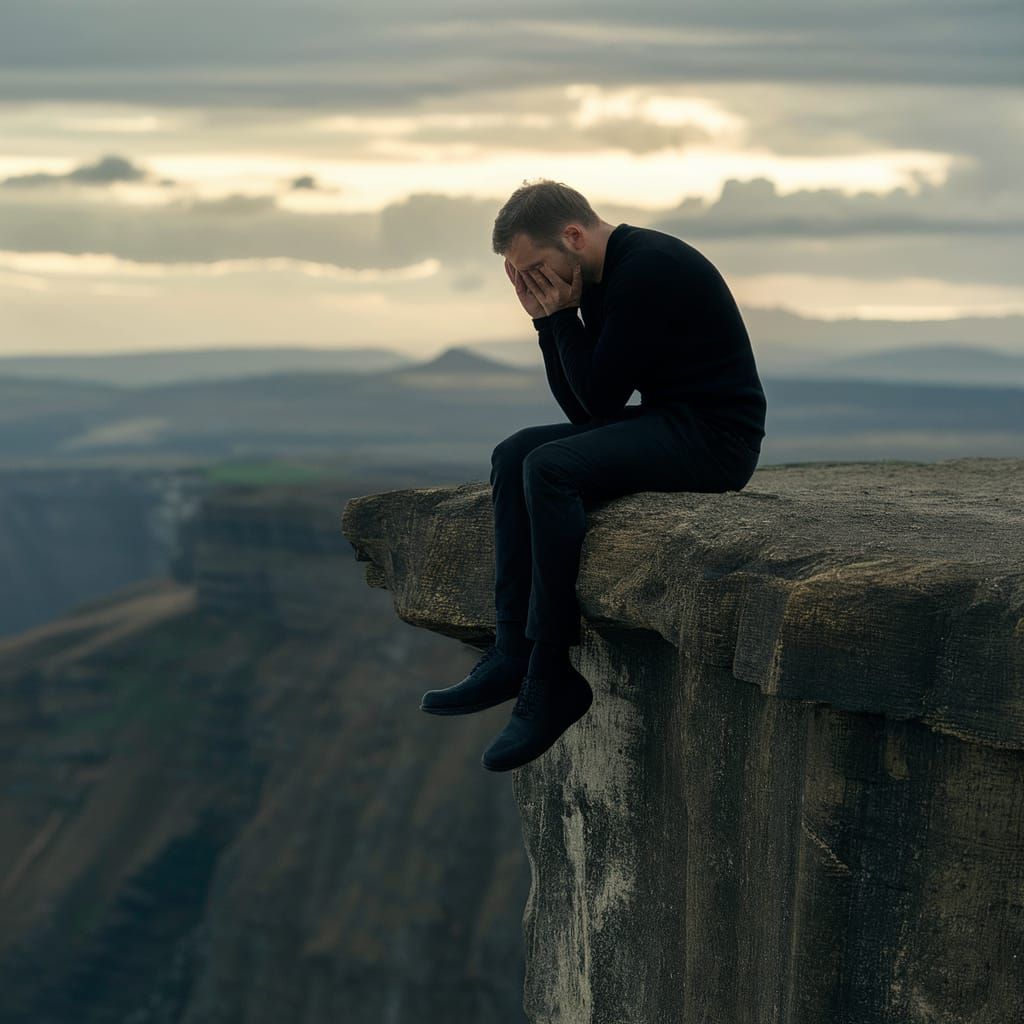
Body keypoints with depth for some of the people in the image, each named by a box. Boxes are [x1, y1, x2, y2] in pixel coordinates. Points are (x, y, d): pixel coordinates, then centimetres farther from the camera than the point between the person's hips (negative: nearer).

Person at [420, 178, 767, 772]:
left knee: (551, 468, -25)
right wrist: (547, 320, 0)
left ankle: (551, 676, -18)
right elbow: (583, 408, 9)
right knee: (514, 456, 2)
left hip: (717, 437, -10)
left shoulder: (651, 268, -19)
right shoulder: (605, 276, 11)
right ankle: (513, 653, -5)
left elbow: (597, 399, -19)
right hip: (666, 426, 10)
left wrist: (561, 315, -9)